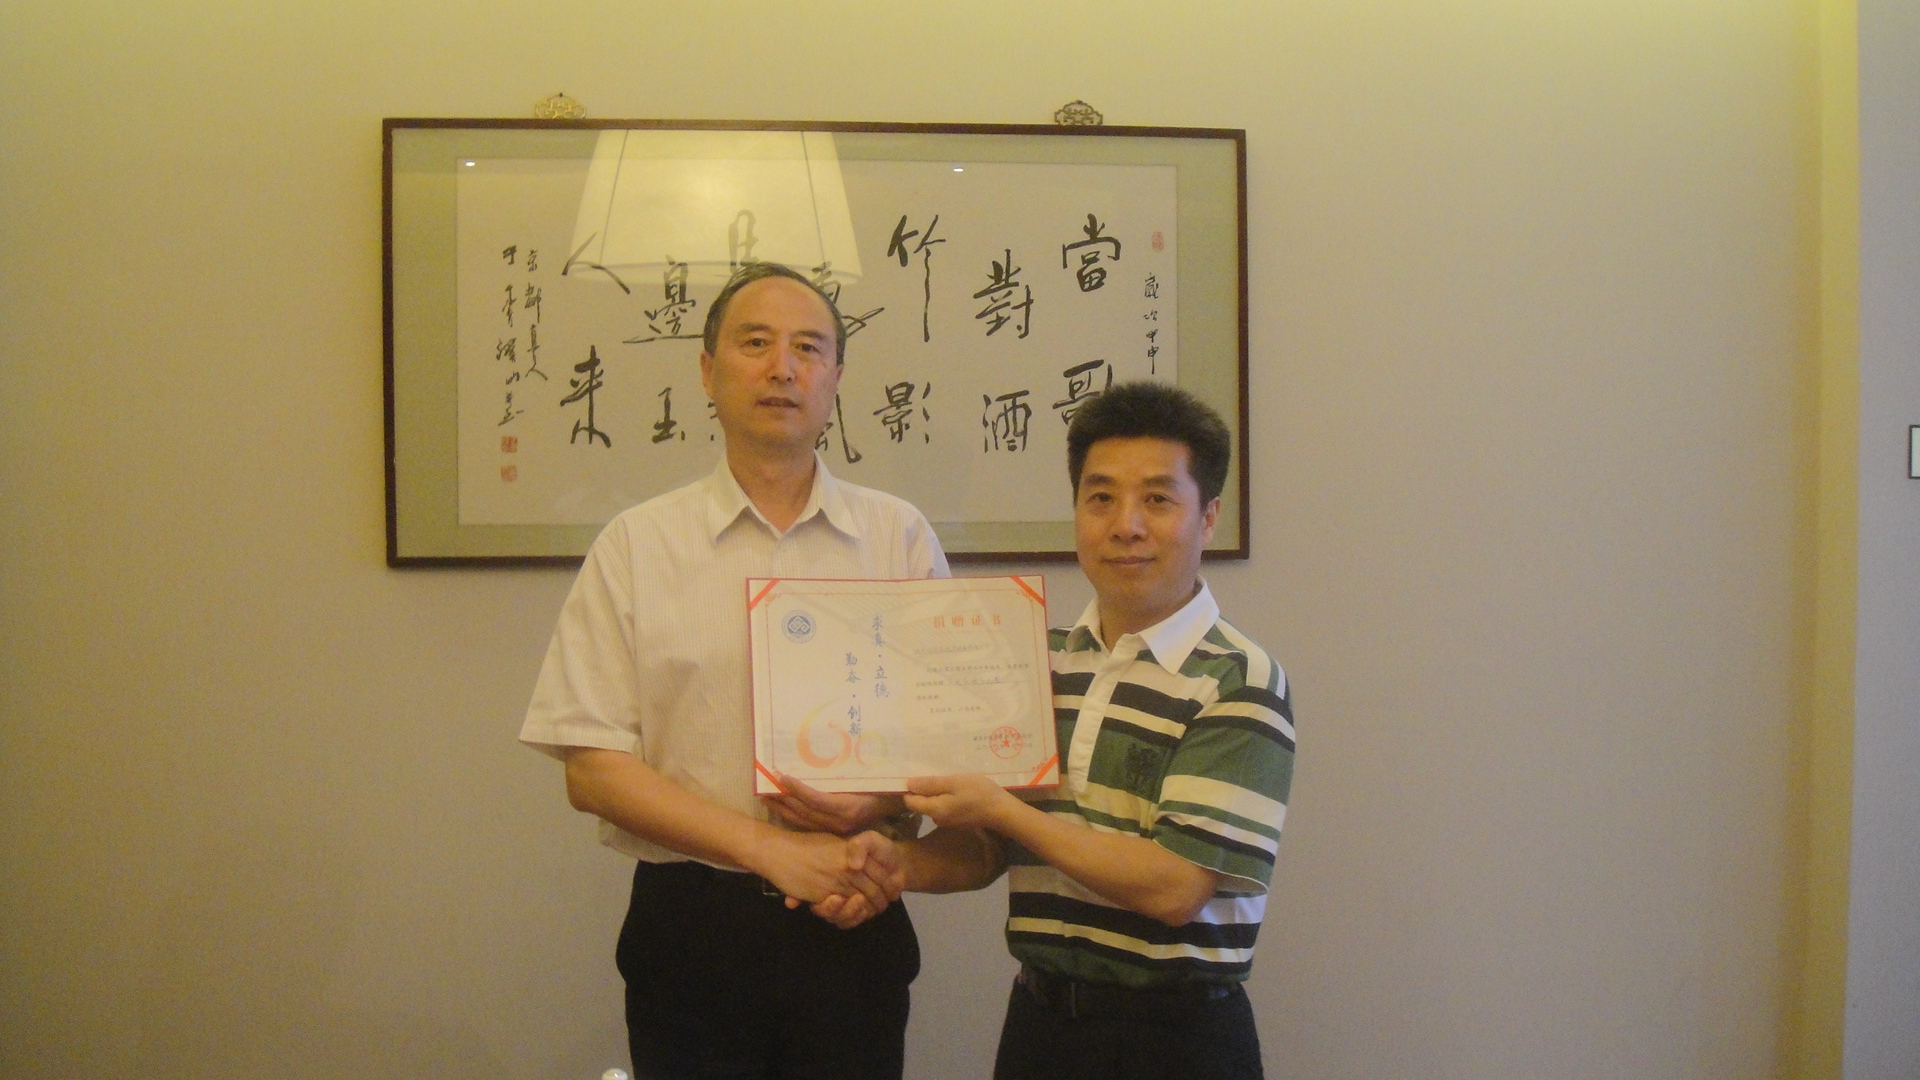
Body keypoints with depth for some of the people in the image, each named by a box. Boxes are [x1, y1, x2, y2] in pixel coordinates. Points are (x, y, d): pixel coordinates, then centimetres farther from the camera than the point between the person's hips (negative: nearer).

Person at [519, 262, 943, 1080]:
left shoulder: (901, 538, 4)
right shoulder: (636, 545, -1)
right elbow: (591, 768, -5)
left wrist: (874, 806, -13)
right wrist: (770, 848, -14)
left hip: (852, 927, 1)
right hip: (692, 928, -1)